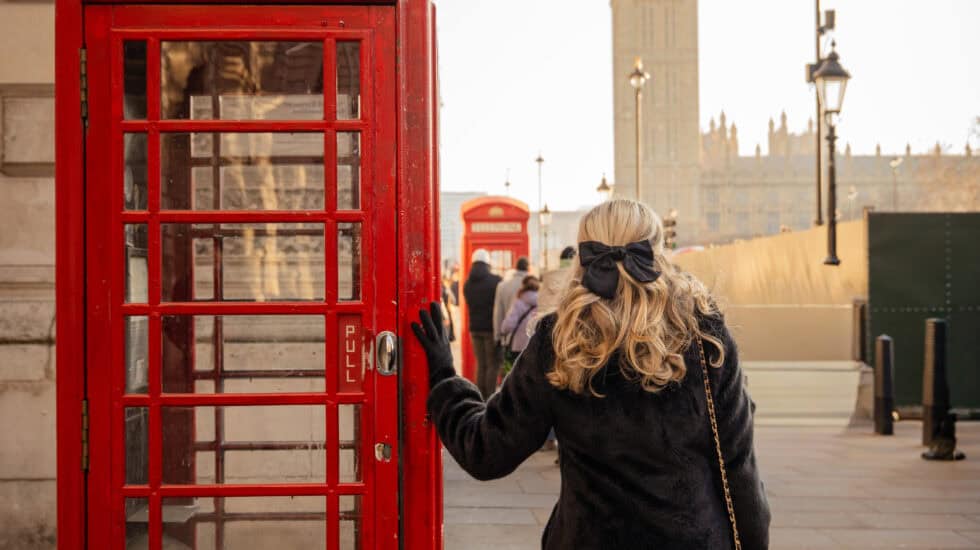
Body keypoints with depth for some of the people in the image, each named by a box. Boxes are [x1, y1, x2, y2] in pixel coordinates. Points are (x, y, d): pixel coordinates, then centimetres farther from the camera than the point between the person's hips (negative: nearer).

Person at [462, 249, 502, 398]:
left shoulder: (467, 284, 7)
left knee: (481, 365, 10)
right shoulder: (495, 281, -11)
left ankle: (482, 397, 10)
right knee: (493, 364, -2)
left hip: (475, 328, 6)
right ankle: (490, 398, -6)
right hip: (491, 328, -6)